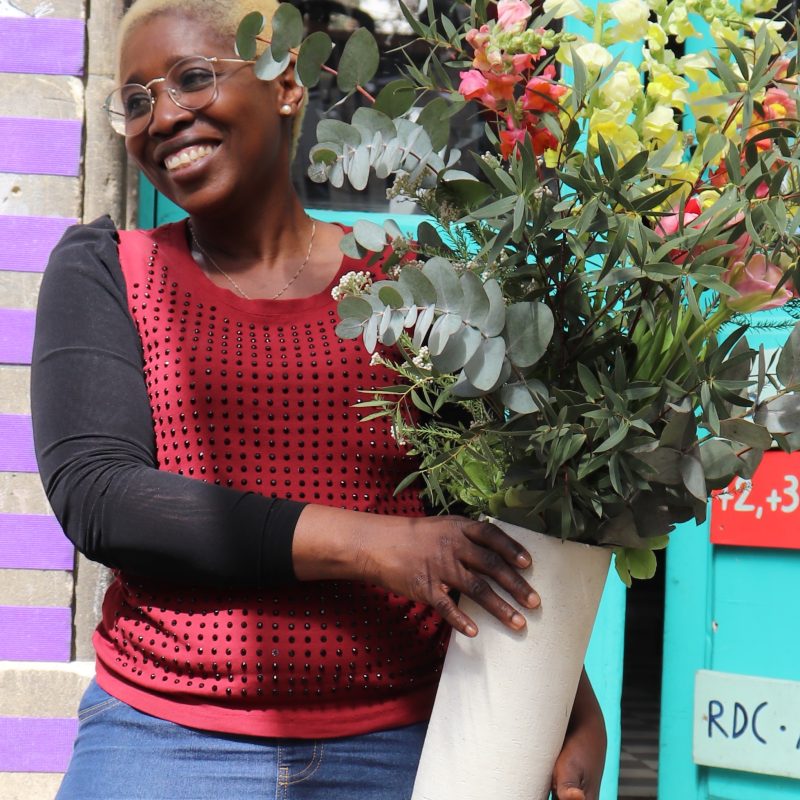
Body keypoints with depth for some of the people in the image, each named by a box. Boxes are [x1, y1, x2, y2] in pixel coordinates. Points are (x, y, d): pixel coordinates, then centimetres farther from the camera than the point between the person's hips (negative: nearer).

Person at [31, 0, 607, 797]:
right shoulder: (104, 272, 3)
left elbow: (502, 531, 5)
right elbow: (91, 496, -10)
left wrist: (577, 711, -10)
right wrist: (365, 543, -17)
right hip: (164, 734, 0)